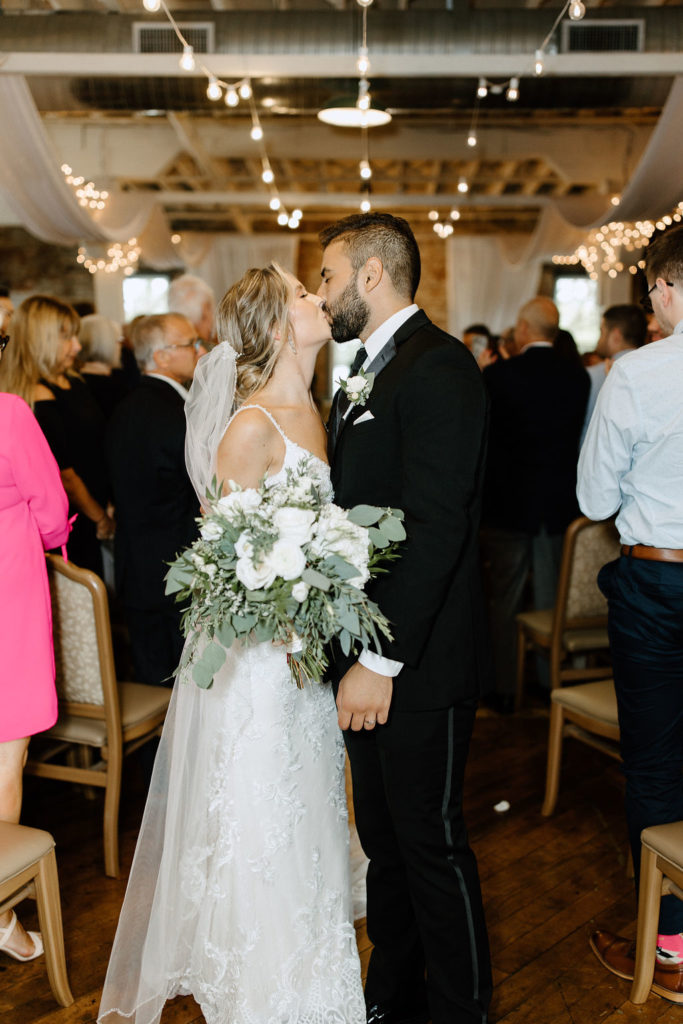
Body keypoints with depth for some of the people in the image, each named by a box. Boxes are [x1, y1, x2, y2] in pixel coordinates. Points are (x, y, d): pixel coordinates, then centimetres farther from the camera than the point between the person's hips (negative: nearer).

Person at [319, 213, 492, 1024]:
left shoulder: (437, 366, -16)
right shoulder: (365, 372, 14)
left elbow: (436, 525, -23)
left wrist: (382, 660, -23)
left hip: (418, 661, -9)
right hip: (367, 652, 9)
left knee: (432, 844, 7)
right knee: (383, 838, 20)